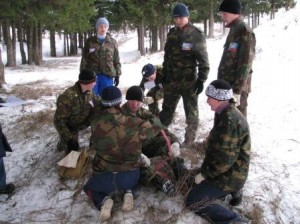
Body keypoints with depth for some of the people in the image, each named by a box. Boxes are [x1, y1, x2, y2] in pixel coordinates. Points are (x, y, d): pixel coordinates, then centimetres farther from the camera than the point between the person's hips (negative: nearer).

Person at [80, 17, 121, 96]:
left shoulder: (112, 42, 5)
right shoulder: (90, 41, 3)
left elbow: (116, 60, 7)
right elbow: (84, 60, 5)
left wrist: (117, 75, 4)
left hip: (108, 75, 1)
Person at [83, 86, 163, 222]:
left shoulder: (96, 123, -11)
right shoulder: (133, 123, -14)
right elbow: (156, 126, 1)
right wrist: (156, 120, 26)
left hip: (104, 177, -1)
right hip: (130, 176, 1)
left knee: (89, 188, 31)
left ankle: (103, 200, -1)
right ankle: (129, 193, 6)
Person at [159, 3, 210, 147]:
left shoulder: (196, 35, -10)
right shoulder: (172, 33, 8)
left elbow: (203, 59, -11)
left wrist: (201, 79, -13)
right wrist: (164, 74, 15)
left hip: (189, 81, -5)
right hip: (172, 80, 6)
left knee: (191, 111, 7)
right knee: (167, 109, 16)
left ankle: (189, 140, 20)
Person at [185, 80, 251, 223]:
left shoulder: (229, 120, -28)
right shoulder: (225, 113, 4)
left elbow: (225, 159, -28)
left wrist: (204, 174, -16)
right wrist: (204, 170, 11)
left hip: (229, 175, -10)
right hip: (227, 170, 10)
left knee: (193, 201, -8)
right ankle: (231, 191, 17)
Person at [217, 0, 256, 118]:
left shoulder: (245, 32, -15)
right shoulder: (233, 30, 14)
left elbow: (245, 64, -19)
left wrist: (237, 90, -21)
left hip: (236, 87, -9)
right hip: (226, 85, 9)